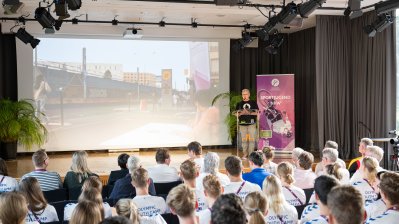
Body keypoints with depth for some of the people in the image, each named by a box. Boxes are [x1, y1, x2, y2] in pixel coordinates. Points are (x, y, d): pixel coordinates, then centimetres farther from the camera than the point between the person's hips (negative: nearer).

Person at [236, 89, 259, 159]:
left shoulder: (253, 103, 5)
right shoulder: (239, 104, 9)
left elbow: (257, 113, 1)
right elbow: (236, 114, 6)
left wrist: (249, 113, -14)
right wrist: (241, 113, -14)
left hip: (252, 123, -1)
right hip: (242, 124, 1)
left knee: (252, 139, -3)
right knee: (244, 139, 3)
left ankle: (251, 154, 5)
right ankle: (245, 154, 13)